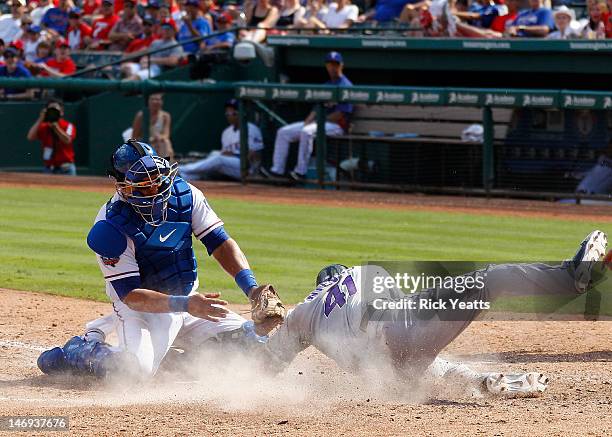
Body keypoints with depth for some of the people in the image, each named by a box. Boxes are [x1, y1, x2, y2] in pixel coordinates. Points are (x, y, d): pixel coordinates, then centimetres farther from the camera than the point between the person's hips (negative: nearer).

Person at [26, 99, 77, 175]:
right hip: (49, 169, 3)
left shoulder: (68, 126, -3)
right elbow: (30, 137, -8)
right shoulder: (43, 127, 7)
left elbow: (67, 140, -21)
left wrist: (55, 126, -20)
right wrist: (40, 120, -10)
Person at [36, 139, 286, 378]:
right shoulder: (110, 227, -24)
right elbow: (130, 295, -26)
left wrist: (251, 287, -21)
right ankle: (80, 351, -1)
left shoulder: (185, 195, -8)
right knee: (139, 368, -33)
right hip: (140, 307, -6)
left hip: (188, 300, 6)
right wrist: (185, 305, -39)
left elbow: (220, 243, -5)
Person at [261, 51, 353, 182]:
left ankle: (301, 171, -32)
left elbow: (340, 115, -17)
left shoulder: (345, 86, -9)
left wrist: (319, 120, -15)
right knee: (283, 132, 1)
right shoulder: (327, 85, 19)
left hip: (336, 126, -9)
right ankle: (277, 169, -3)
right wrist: (307, 121, -1)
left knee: (307, 132, -37)